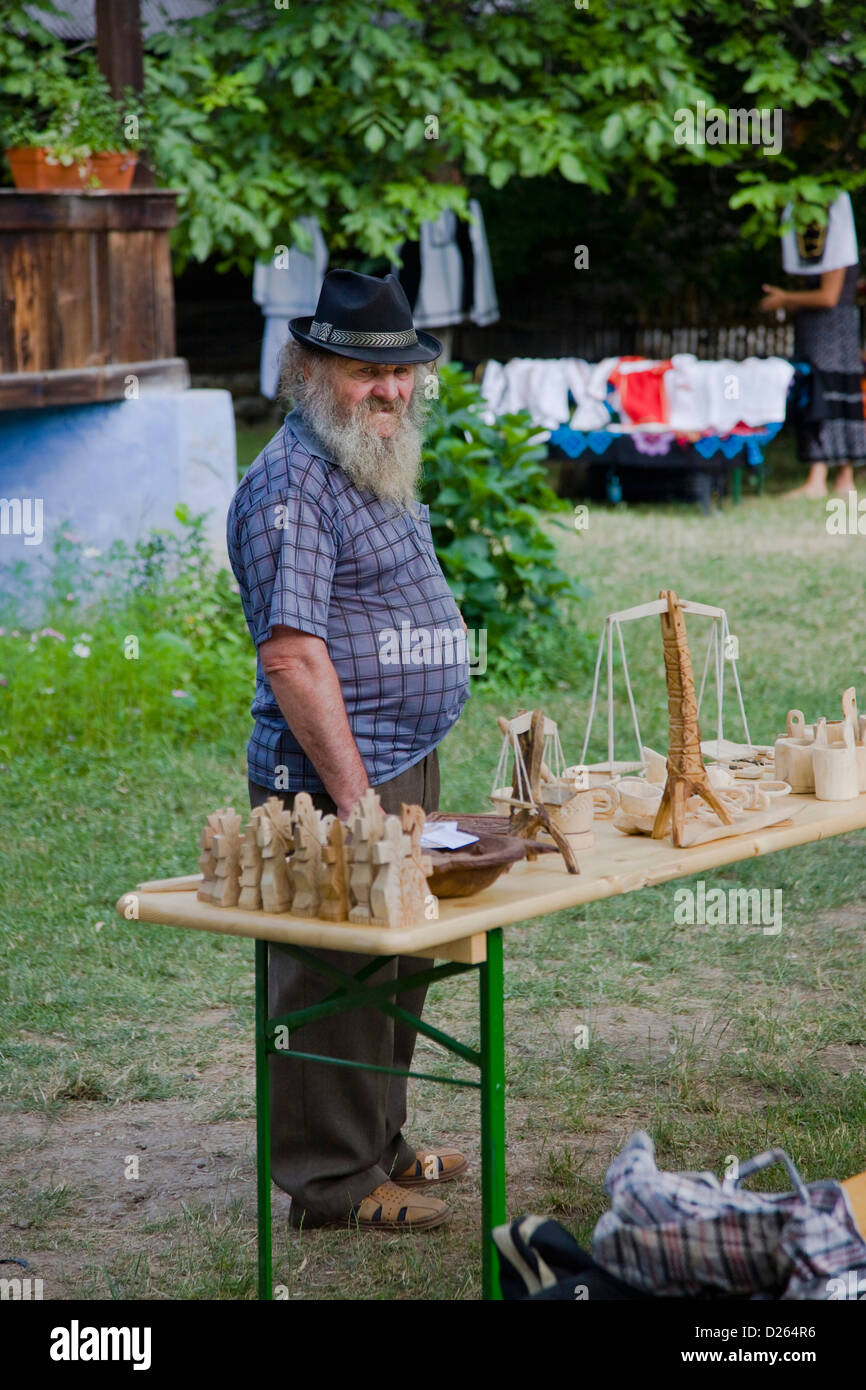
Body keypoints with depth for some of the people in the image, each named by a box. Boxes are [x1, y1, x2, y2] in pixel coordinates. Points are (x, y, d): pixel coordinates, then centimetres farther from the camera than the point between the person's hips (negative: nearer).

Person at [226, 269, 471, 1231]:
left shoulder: (374, 470, 15)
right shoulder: (291, 483, -17)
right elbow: (290, 653, -23)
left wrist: (400, 780, 20)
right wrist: (354, 795, -24)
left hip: (404, 767, 10)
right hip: (329, 783, -10)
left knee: (395, 971, 18)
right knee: (335, 981, -1)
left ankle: (378, 1143, 31)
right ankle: (333, 1179, 9)